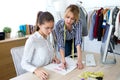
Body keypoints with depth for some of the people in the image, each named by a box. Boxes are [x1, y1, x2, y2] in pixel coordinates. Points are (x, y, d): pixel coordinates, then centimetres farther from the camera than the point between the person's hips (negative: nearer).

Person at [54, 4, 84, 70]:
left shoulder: (78, 23, -37)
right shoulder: (58, 25, -37)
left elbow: (78, 41, -42)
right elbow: (60, 44, -38)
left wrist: (79, 60, -51)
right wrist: (63, 60, -52)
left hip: (74, 39, 1)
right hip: (65, 40, 0)